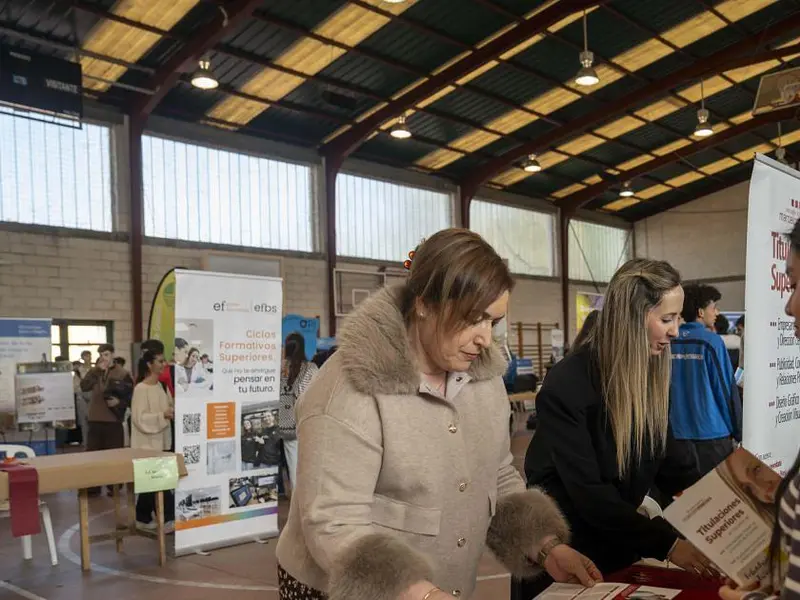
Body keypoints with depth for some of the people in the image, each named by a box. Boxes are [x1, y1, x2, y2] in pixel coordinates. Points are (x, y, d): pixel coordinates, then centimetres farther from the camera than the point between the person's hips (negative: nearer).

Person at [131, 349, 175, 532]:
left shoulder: (161, 386, 9)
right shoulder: (141, 389, -14)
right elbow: (139, 419, -18)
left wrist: (173, 411, 0)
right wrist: (163, 415, -23)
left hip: (160, 440, 8)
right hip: (147, 442, -8)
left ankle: (143, 518, 23)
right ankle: (168, 519, -3)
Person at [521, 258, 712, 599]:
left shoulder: (652, 378, -3)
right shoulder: (567, 386, -26)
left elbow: (668, 463, 0)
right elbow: (588, 493, -27)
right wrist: (666, 544, -30)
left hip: (618, 543, 6)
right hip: (560, 549, -6)